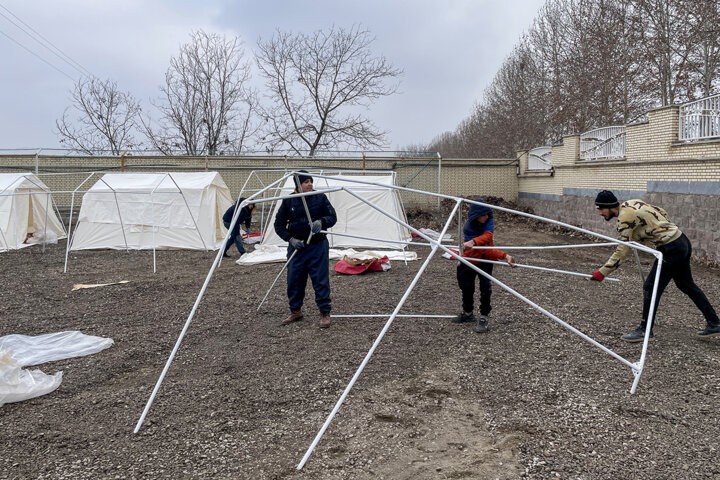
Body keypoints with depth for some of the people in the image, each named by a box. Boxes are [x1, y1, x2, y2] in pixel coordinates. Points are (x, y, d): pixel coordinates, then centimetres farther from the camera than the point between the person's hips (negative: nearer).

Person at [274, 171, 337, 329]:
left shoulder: (320, 197, -2)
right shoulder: (288, 201, 0)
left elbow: (332, 217, 2)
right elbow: (279, 224, 7)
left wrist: (321, 222, -19)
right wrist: (290, 239, -7)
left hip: (318, 246, -2)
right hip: (296, 247, 2)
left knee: (321, 280, -3)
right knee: (294, 280, 8)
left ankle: (325, 313, 7)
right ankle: (295, 311, 25)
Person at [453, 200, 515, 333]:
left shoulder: (489, 221, -19)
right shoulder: (468, 228, -28)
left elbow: (487, 236, -39)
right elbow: (485, 250, -35)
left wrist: (473, 242, -57)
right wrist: (504, 256, -47)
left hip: (485, 261, 1)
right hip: (469, 261, 0)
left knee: (486, 287, -16)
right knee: (467, 288, 10)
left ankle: (484, 318, -6)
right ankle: (467, 314, 34)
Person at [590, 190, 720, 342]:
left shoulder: (625, 216, -20)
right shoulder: (632, 203, 7)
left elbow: (622, 251, -21)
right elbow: (662, 212, 16)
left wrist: (602, 272, -18)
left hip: (671, 249, -10)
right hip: (682, 242, 10)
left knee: (650, 287, -3)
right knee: (686, 284, 22)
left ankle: (645, 330, 6)